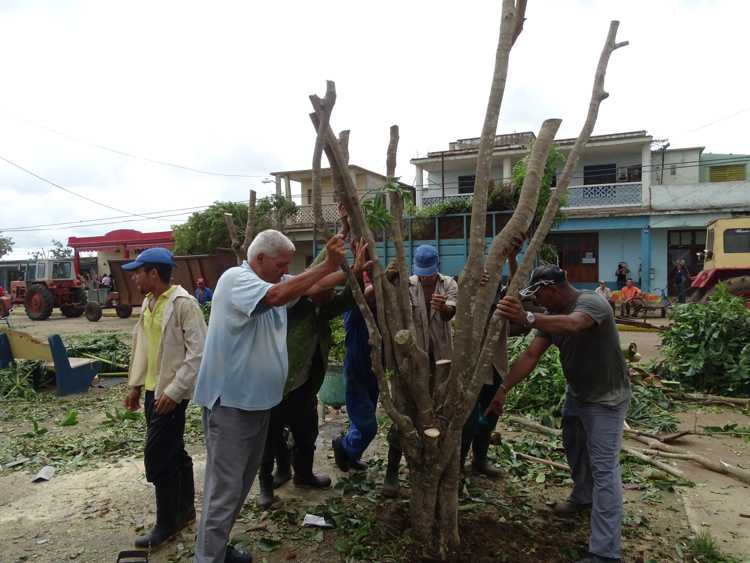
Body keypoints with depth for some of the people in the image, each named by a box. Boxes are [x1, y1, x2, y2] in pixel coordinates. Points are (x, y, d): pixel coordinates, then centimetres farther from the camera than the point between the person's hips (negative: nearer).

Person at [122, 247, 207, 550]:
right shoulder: (148, 302, 8)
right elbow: (141, 345, 16)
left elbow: (199, 352, -21)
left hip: (171, 393, -8)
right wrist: (135, 385, 16)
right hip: (152, 390, 8)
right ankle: (185, 510, 32)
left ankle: (167, 523, 17)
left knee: (157, 458, -1)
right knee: (173, 454, 17)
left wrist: (173, 391, -21)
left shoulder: (184, 304, -18)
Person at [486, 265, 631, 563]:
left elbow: (572, 325, -49)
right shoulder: (552, 314, -2)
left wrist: (528, 318, -64)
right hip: (577, 393, 8)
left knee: (604, 468, -9)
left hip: (606, 398, -8)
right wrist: (503, 390, -12)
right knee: (574, 449, 23)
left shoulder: (590, 303, -25)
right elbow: (530, 355, -6)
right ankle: (583, 497, 49)